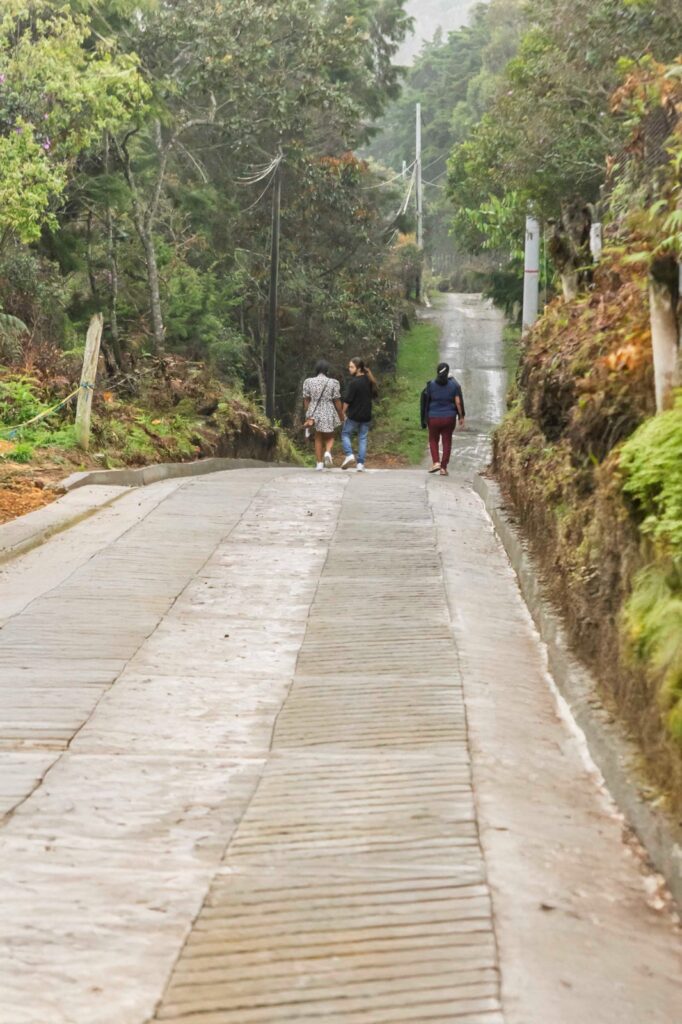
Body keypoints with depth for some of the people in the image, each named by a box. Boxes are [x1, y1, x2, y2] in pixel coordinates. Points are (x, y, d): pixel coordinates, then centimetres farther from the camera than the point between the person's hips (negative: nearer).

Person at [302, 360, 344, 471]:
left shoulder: (308, 381, -3)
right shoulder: (333, 383, -9)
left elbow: (306, 400, 0)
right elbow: (337, 401, -6)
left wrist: (308, 416, 10)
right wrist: (341, 416, 6)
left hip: (314, 412, 2)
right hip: (328, 413, -2)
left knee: (318, 438, 18)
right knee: (329, 437, 18)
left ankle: (319, 463, 14)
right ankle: (328, 452, -13)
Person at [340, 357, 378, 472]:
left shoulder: (353, 382, -17)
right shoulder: (369, 381, 3)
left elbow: (347, 400, -15)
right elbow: (374, 394, 15)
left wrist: (344, 412, -2)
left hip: (353, 415, -5)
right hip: (366, 415, 5)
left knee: (345, 434, 12)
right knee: (362, 438, 9)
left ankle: (349, 455, -6)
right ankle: (361, 464, 6)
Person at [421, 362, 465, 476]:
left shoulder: (431, 385, -4)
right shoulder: (454, 385, -4)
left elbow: (426, 402, 2)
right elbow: (458, 402, -5)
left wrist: (425, 418, 15)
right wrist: (461, 417, 3)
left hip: (434, 418, 0)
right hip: (449, 418, 0)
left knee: (433, 440, 16)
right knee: (447, 442, 8)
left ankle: (436, 462, -2)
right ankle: (443, 468, 6)